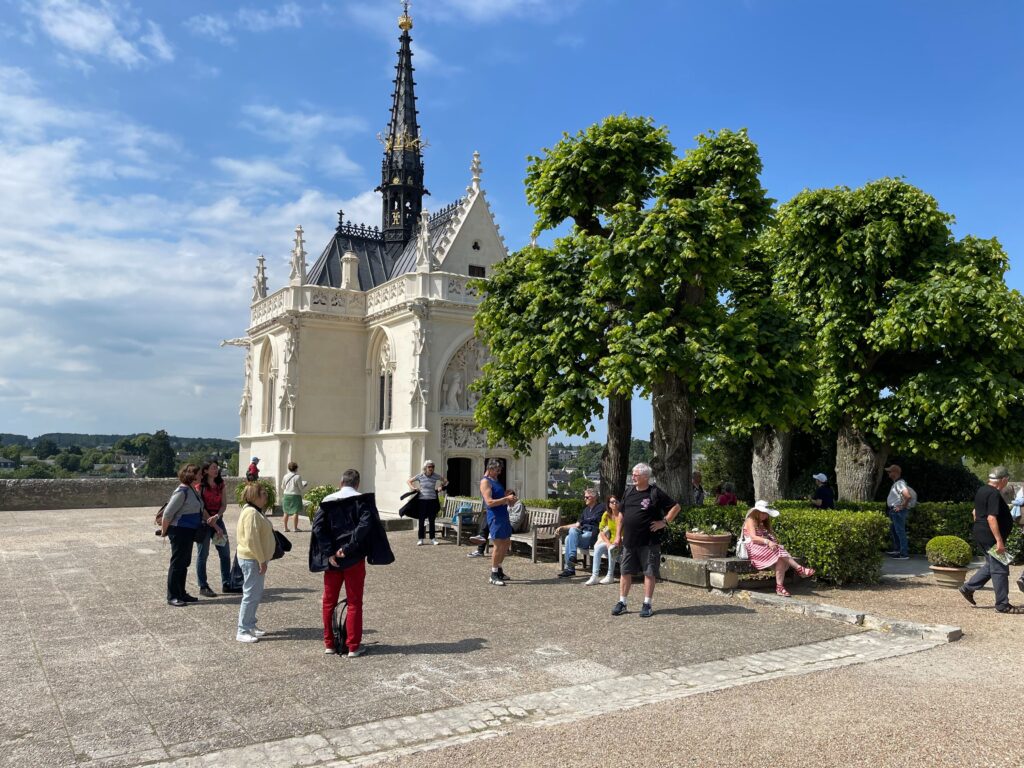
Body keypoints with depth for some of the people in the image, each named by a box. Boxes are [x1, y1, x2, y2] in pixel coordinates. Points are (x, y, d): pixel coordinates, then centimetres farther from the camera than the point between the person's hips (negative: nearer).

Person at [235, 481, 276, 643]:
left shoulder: (255, 512, 14)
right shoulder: (251, 513, -19)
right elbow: (252, 540, -24)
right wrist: (261, 560, -20)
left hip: (256, 559, 11)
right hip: (252, 560, -11)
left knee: (256, 594, 17)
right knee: (251, 595, -6)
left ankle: (250, 625, 26)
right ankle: (242, 631, 1)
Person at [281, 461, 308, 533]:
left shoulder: (285, 476, 2)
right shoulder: (298, 477, -12)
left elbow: (282, 487, 10)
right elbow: (301, 488, -8)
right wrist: (305, 485, 12)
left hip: (286, 495, 5)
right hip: (295, 495, -5)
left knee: (286, 512, 12)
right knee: (296, 512, 0)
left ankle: (285, 527, 16)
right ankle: (296, 528, 1)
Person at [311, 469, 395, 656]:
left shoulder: (328, 501, 5)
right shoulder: (363, 500, -3)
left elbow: (318, 526, -7)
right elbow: (365, 525, -19)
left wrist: (328, 553, -9)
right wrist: (349, 547, -17)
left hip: (332, 558, 2)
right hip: (354, 558, -2)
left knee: (329, 602, 14)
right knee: (354, 602, 6)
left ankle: (329, 644, 20)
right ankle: (353, 646, 8)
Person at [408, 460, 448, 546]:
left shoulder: (435, 476, 1)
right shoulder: (420, 476, -3)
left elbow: (445, 481, 17)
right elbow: (408, 481, 9)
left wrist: (441, 486, 2)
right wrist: (412, 488, -5)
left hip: (432, 500, 1)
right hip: (422, 500, -1)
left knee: (432, 520, 6)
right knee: (421, 520, 0)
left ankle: (432, 538, 15)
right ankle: (420, 539, 6)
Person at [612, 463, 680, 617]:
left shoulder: (655, 493, -6)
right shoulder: (628, 492, 9)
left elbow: (676, 507, -3)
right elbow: (622, 515, 16)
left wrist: (664, 522, -9)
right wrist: (618, 535, 12)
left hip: (649, 542, -5)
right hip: (629, 541, 5)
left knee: (649, 573, 3)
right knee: (625, 572, 8)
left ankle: (647, 605, 12)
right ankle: (622, 603, 17)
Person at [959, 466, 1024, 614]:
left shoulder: (981, 491, 12)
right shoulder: (994, 494, -19)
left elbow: (975, 512, 22)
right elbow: (991, 518, -25)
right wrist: (999, 541, -25)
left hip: (980, 535, 10)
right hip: (991, 537, -10)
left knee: (991, 565, 20)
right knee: (999, 569, -2)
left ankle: (968, 588, 20)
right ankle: (1003, 605, 4)